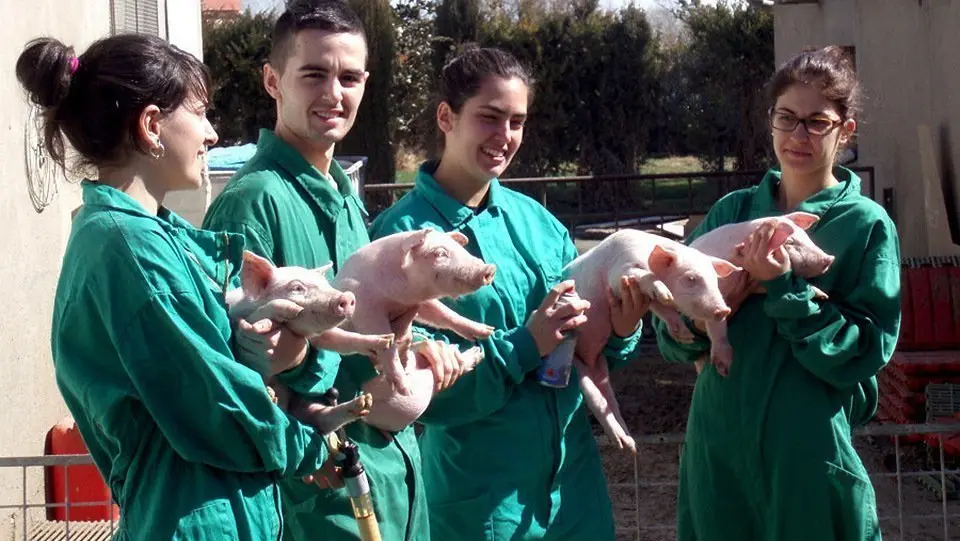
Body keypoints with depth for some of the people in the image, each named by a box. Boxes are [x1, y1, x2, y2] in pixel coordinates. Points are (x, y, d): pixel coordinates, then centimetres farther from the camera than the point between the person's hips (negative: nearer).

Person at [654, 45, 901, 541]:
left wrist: (783, 287, -21)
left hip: (810, 457, -3)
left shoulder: (867, 225, -5)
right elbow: (673, 341, 2)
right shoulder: (733, 211, 4)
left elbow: (866, 352, -12)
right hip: (718, 444, 3)